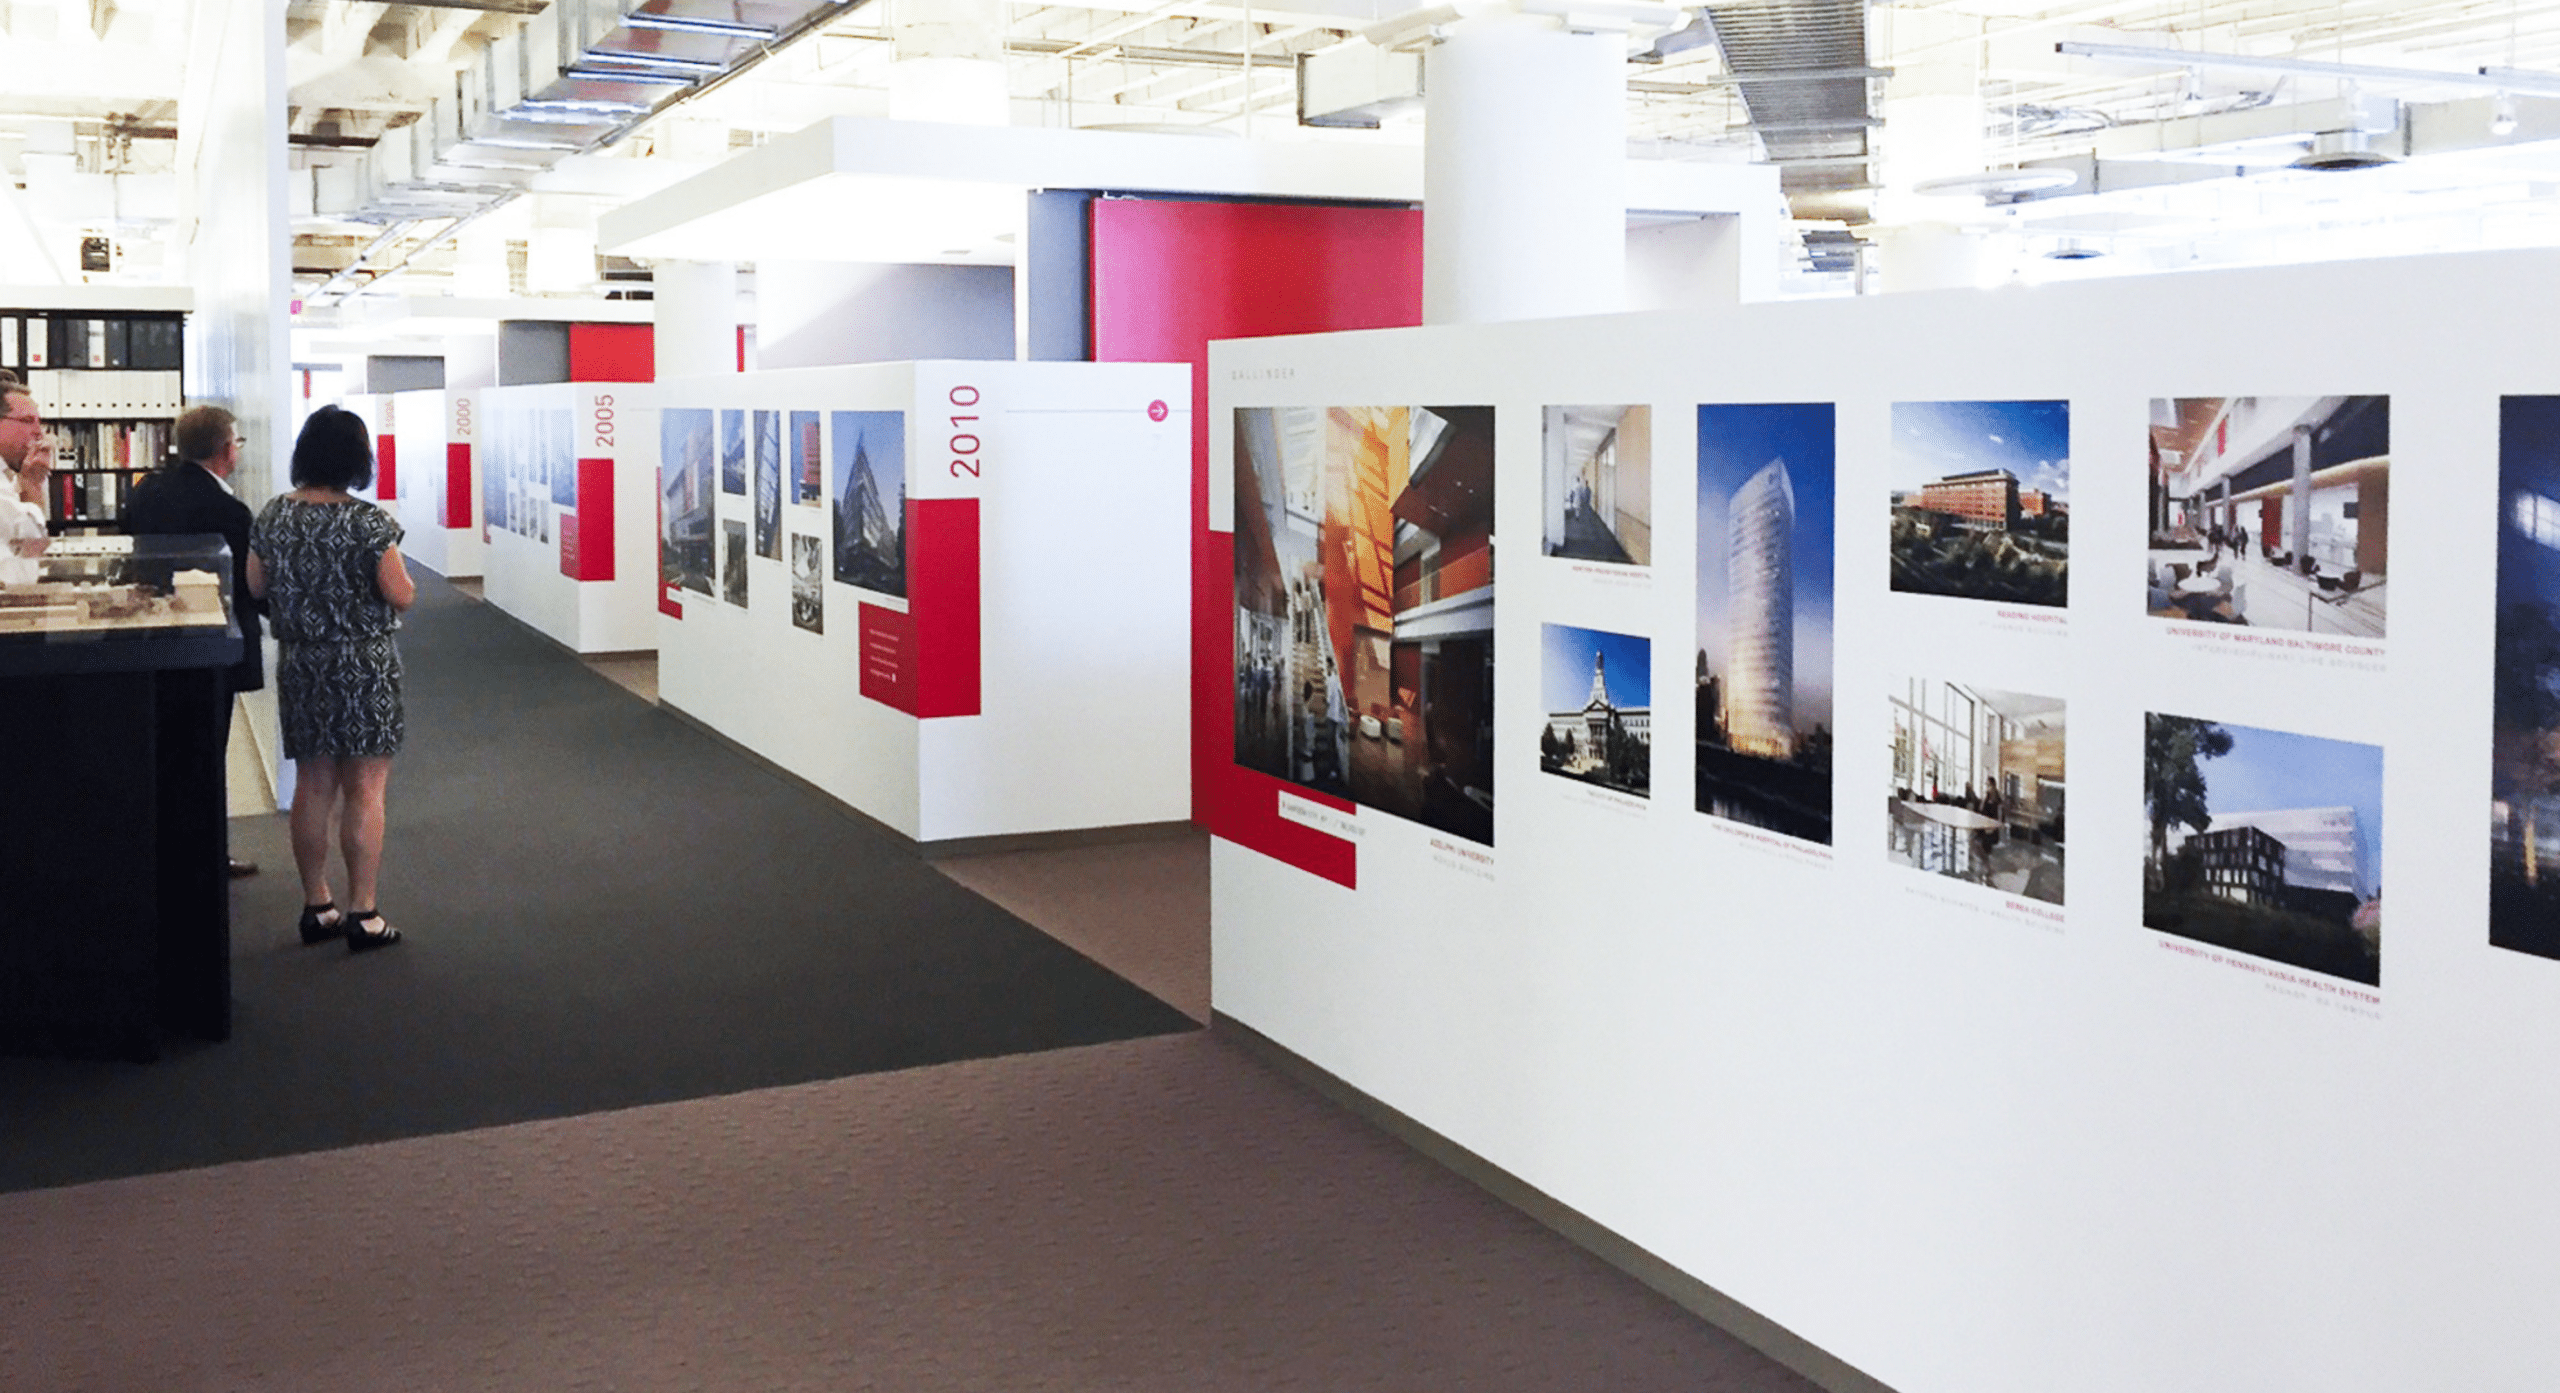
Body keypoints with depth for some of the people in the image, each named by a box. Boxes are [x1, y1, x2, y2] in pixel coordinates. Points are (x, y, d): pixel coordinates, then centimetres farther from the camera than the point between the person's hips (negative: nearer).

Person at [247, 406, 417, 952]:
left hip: (299, 664, 5)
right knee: (365, 789, 0)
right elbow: (402, 596, -15)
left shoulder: (274, 515, 1)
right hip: (363, 666, -5)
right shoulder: (368, 521, -15)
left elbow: (256, 586, 9)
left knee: (312, 785, 14)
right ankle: (364, 915, 1)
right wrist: (389, 573, 6)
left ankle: (317, 906, 21)